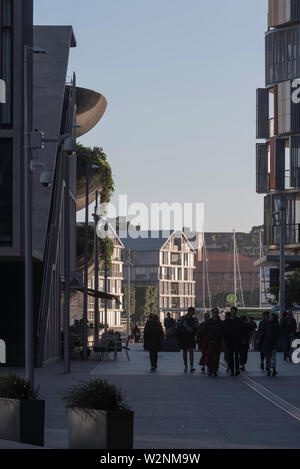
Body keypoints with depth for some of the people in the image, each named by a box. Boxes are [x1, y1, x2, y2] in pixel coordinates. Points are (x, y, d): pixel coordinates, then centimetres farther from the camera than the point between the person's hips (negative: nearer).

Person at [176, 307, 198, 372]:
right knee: (184, 352, 7)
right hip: (183, 337, -1)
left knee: (191, 351, -11)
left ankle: (191, 367, -17)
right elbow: (177, 328, -3)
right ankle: (185, 366, 17)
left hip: (191, 338, 1)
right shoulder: (181, 319, -3)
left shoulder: (194, 320, 5)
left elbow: (196, 328, 9)